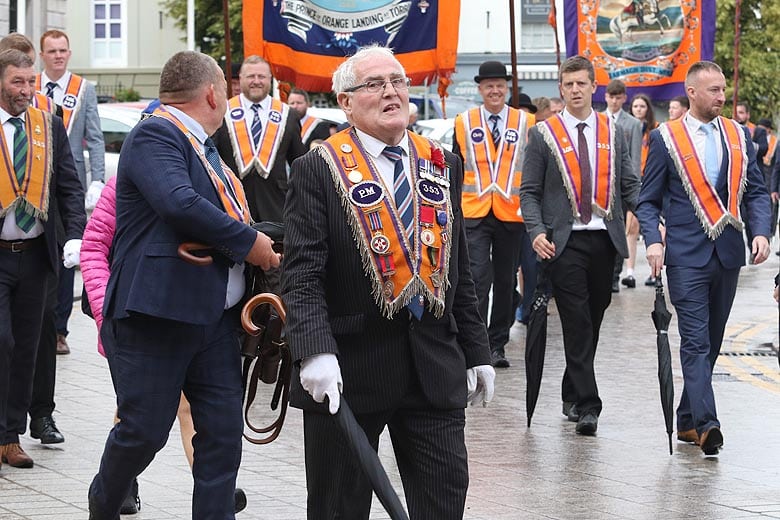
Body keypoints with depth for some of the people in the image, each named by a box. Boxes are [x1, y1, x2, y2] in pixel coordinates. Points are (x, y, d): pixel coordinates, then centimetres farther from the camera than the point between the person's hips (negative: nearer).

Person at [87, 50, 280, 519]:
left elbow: (227, 215, 27)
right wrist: (249, 242, -17)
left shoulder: (203, 147, 19)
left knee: (224, 433, 3)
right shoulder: (154, 136, -11)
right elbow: (180, 204, -27)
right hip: (156, 316, -9)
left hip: (216, 317, 9)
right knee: (144, 431, 1)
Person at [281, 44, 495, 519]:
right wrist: (315, 352, -25)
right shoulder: (319, 170, -4)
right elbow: (302, 276, -11)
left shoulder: (442, 165, 11)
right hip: (349, 367, -4)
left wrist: (476, 352, 13)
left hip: (435, 367, 4)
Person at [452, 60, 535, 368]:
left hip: (512, 213, 1)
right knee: (478, 279, -11)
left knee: (506, 282, 8)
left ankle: (497, 345, 18)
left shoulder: (526, 122, 4)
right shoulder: (463, 123, 5)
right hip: (474, 214, -1)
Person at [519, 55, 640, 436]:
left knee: (592, 321, 10)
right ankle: (586, 406, -11)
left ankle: (572, 394, 25)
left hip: (605, 239, 3)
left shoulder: (613, 133, 11)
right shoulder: (543, 135, 3)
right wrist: (536, 232, -13)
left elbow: (629, 186, 11)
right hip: (564, 242, -3)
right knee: (577, 324, -9)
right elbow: (529, 192, 2)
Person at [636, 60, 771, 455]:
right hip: (686, 255, -5)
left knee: (710, 342, 10)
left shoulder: (738, 136, 9)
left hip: (728, 253, 5)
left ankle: (687, 420, 20)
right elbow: (648, 200, 1)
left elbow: (756, 191, 11)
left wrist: (761, 232, -5)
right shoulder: (666, 139, -1)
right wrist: (653, 241, -14)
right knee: (696, 341, -12)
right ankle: (706, 423, -21)